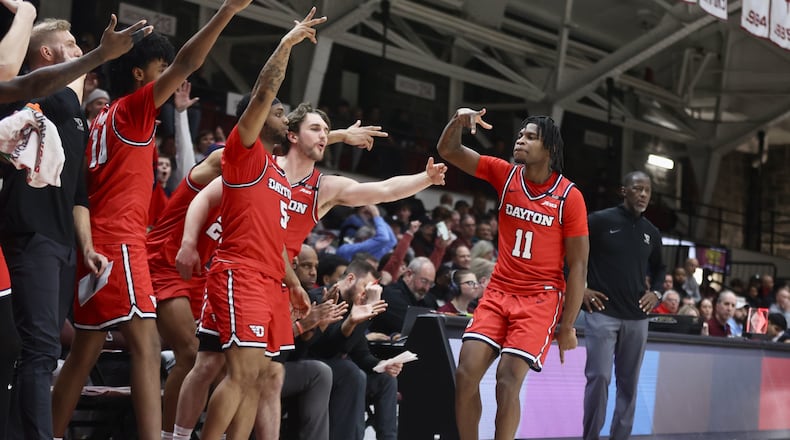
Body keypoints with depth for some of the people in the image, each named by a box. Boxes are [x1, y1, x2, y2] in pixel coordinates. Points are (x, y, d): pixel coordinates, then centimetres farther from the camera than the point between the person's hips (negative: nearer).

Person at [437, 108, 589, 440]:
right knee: (466, 372, -10)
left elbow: (578, 266, -7)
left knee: (508, 382, -14)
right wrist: (458, 121, -19)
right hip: (498, 291, 4)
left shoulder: (569, 196, -9)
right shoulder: (505, 174, 2)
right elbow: (448, 151, 2)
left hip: (541, 298, -4)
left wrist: (567, 326, -9)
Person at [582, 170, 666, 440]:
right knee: (599, 376, -10)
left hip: (637, 317, 5)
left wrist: (656, 292, 11)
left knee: (629, 382, 6)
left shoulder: (651, 232, 12)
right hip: (602, 312, -5)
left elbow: (659, 268, 28)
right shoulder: (600, 221, -3)